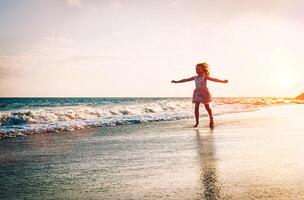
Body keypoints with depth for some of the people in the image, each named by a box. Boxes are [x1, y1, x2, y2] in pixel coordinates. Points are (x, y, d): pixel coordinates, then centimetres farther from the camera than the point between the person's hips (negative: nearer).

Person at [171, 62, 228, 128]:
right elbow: (186, 80, 11)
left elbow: (213, 79, -16)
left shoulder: (205, 77, -6)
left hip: (204, 93, -4)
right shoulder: (195, 77, 7)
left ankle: (211, 119, 29)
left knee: (207, 107, 8)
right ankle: (197, 122, 3)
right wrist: (177, 81, 13)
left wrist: (222, 81, -28)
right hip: (197, 93, 4)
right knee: (196, 108, -4)